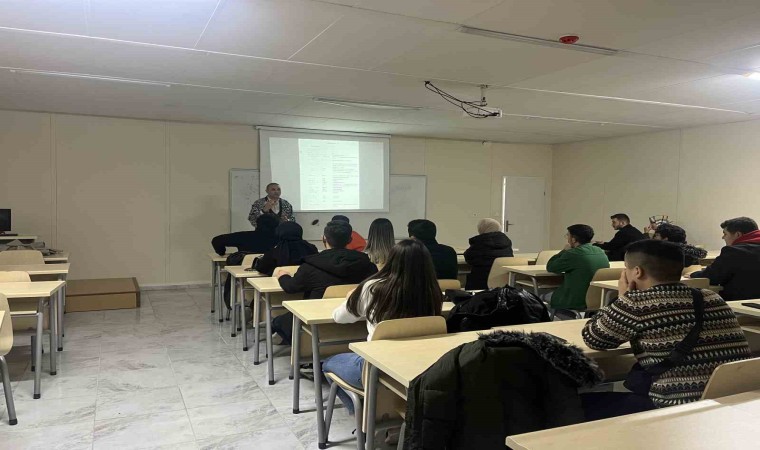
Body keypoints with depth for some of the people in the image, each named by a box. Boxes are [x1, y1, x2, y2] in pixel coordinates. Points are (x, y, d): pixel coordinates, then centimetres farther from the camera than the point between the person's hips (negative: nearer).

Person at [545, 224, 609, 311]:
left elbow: (550, 267, -8)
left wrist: (564, 251, 3)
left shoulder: (573, 254, -21)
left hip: (575, 303, -7)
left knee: (543, 297, 18)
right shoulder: (601, 252, 2)